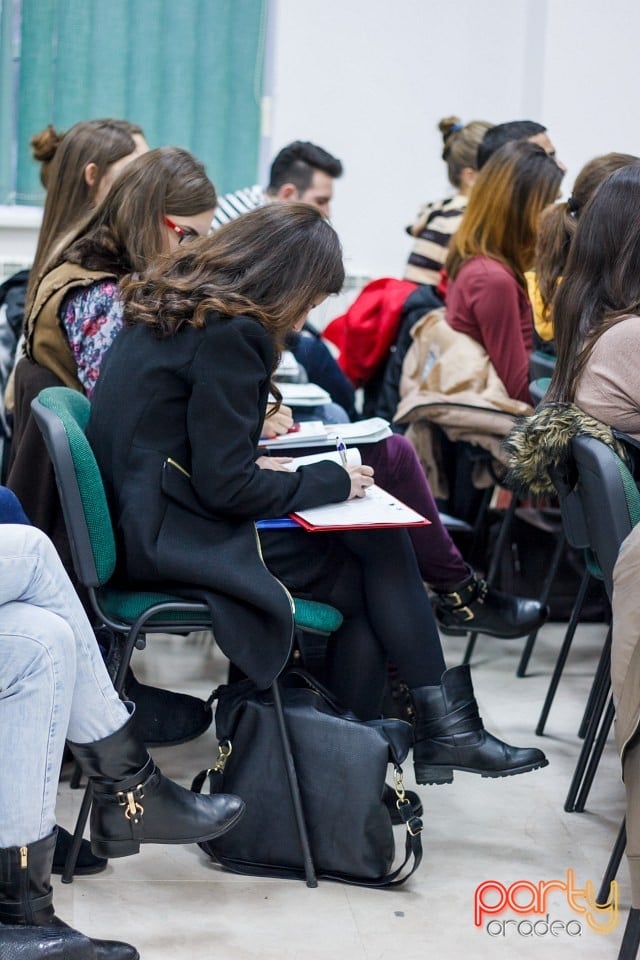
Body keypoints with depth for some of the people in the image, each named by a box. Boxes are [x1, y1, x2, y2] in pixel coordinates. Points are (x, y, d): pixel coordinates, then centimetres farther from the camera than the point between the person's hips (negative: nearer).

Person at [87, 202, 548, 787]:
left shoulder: (172, 308, 12)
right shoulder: (232, 333, -17)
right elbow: (226, 486, -19)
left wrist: (255, 466, 9)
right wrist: (332, 483, -6)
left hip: (145, 517, 9)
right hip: (179, 537, -9)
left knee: (377, 545, 6)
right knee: (376, 556, -5)